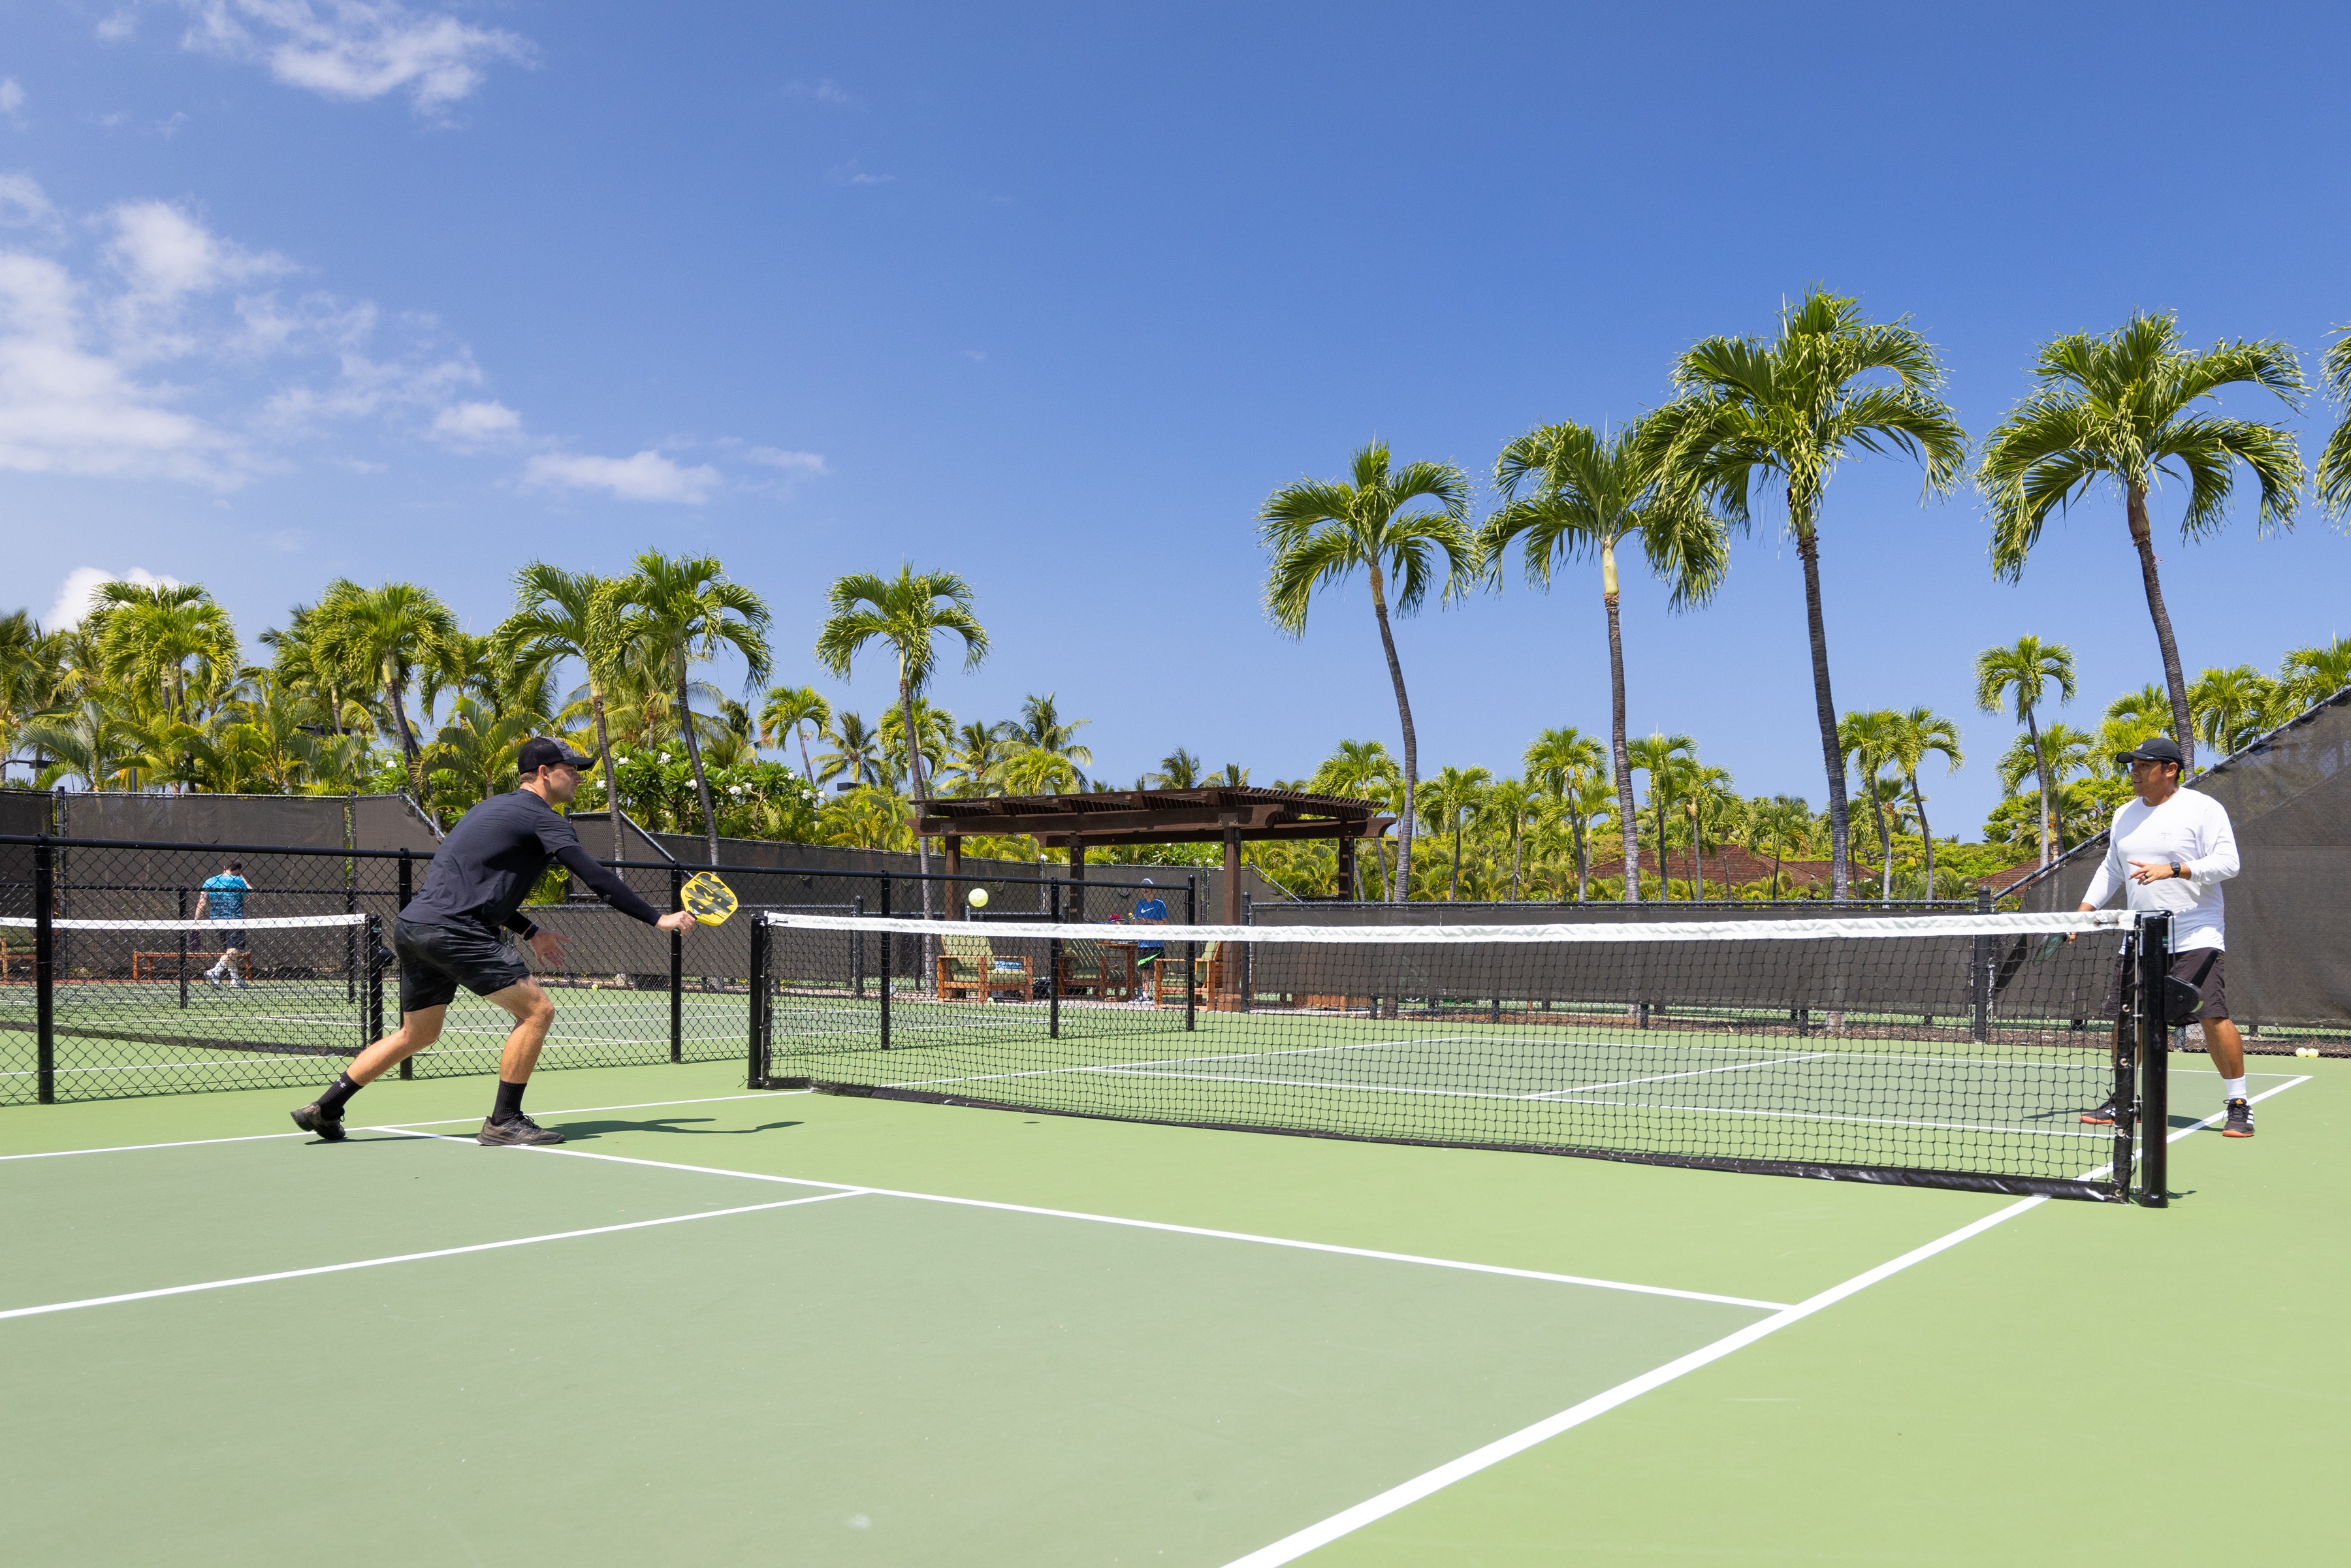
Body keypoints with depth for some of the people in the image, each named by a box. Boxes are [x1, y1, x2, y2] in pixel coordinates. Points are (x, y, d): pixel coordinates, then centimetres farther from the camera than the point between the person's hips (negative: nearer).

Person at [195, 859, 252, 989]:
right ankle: (214, 973, -29)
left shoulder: (209, 882, 8)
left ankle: (235, 980, 17)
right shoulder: (238, 881, -3)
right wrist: (242, 877, 19)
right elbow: (252, 891, 12)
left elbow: (201, 903, 1)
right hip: (234, 922, -5)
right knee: (233, 950, -9)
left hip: (216, 922, 5)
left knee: (228, 951, 15)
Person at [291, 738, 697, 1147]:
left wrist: (530, 932, 29)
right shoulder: (540, 817, -6)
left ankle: (323, 1109, 26)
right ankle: (504, 1121, -1)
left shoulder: (497, 807, 23)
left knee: (417, 1033, 23)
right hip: (452, 930, -10)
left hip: (412, 926, 10)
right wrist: (657, 918, -16)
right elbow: (594, 876, -15)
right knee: (536, 1009, -6)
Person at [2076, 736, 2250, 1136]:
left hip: (2196, 936, -6)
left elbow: (2228, 863, -13)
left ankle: (2239, 1105, 1)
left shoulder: (2203, 808, -5)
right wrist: (2085, 909, 11)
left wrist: (2173, 870, -25)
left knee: (2214, 1017, -12)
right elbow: (2110, 869, 22)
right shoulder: (2125, 814, 14)